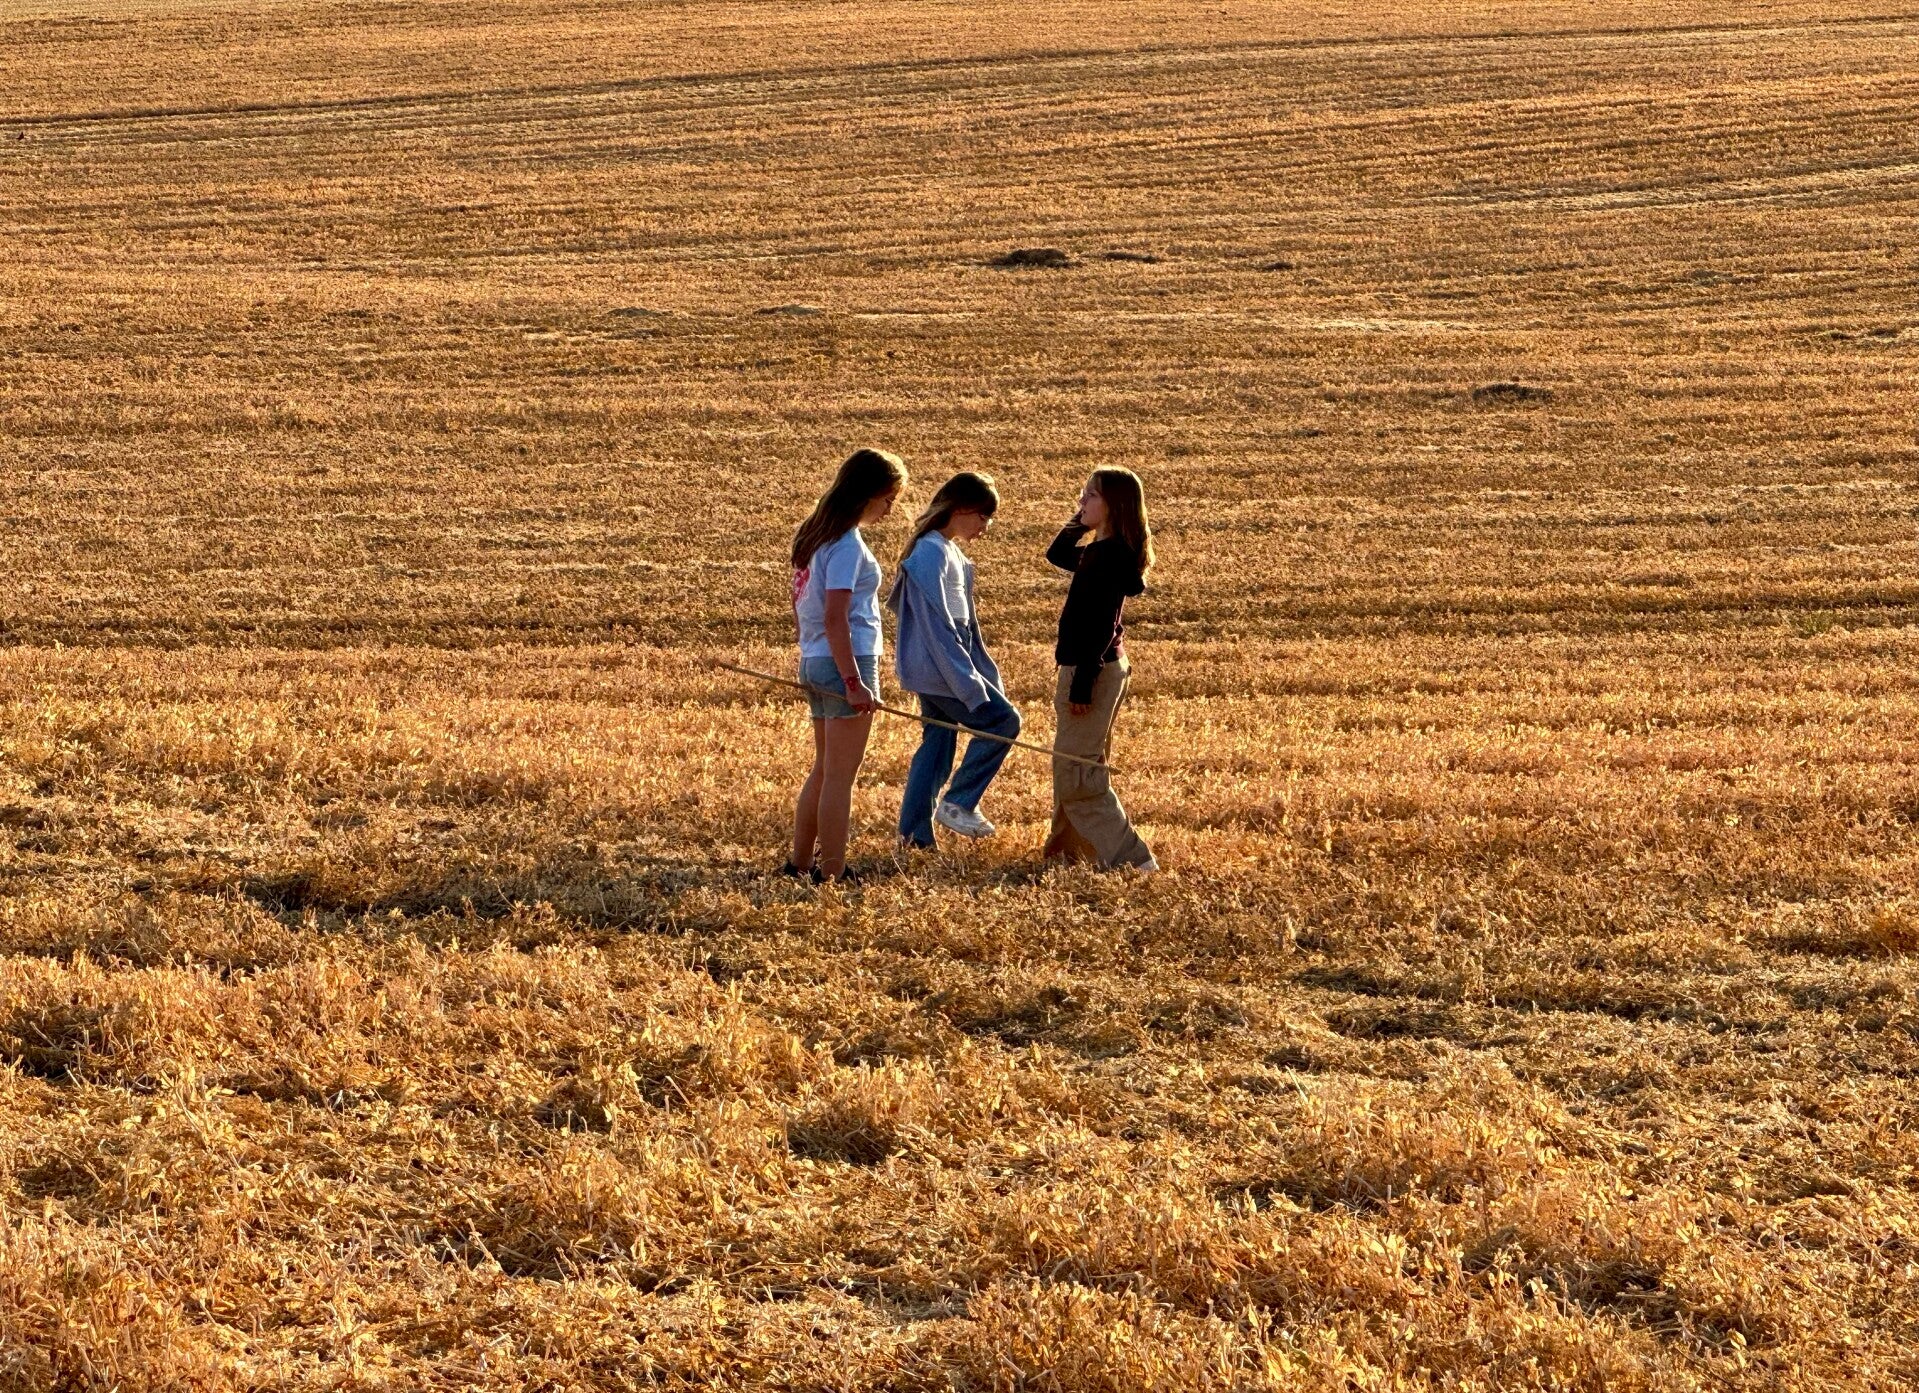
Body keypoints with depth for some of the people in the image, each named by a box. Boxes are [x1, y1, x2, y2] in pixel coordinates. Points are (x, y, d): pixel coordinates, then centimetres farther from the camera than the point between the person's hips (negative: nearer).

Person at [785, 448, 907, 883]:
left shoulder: (814, 533, 12)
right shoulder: (847, 544, -16)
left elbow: (799, 606, 19)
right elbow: (835, 618, -22)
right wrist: (854, 683, -23)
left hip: (814, 662, 9)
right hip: (847, 662, -9)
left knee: (823, 770, 17)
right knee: (840, 775, -4)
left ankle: (799, 863, 22)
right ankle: (832, 875, -1)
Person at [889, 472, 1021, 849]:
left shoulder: (950, 552, 14)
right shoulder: (932, 553, -17)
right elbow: (936, 624, -22)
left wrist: (985, 673, 19)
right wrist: (970, 685, -23)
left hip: (936, 671, 10)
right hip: (937, 666, -10)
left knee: (937, 744, 11)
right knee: (1001, 720, -9)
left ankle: (915, 835, 14)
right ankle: (958, 803, -3)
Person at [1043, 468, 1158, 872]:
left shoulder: (1110, 554, -19)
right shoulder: (1101, 551, 10)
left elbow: (1101, 625, -24)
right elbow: (1057, 554, 30)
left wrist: (1082, 684, -24)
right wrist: (1080, 522, 13)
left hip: (1094, 668, -10)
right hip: (1098, 666, 10)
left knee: (1074, 772, -8)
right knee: (1074, 766, 20)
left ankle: (1129, 857, -11)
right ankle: (1066, 848, 31)